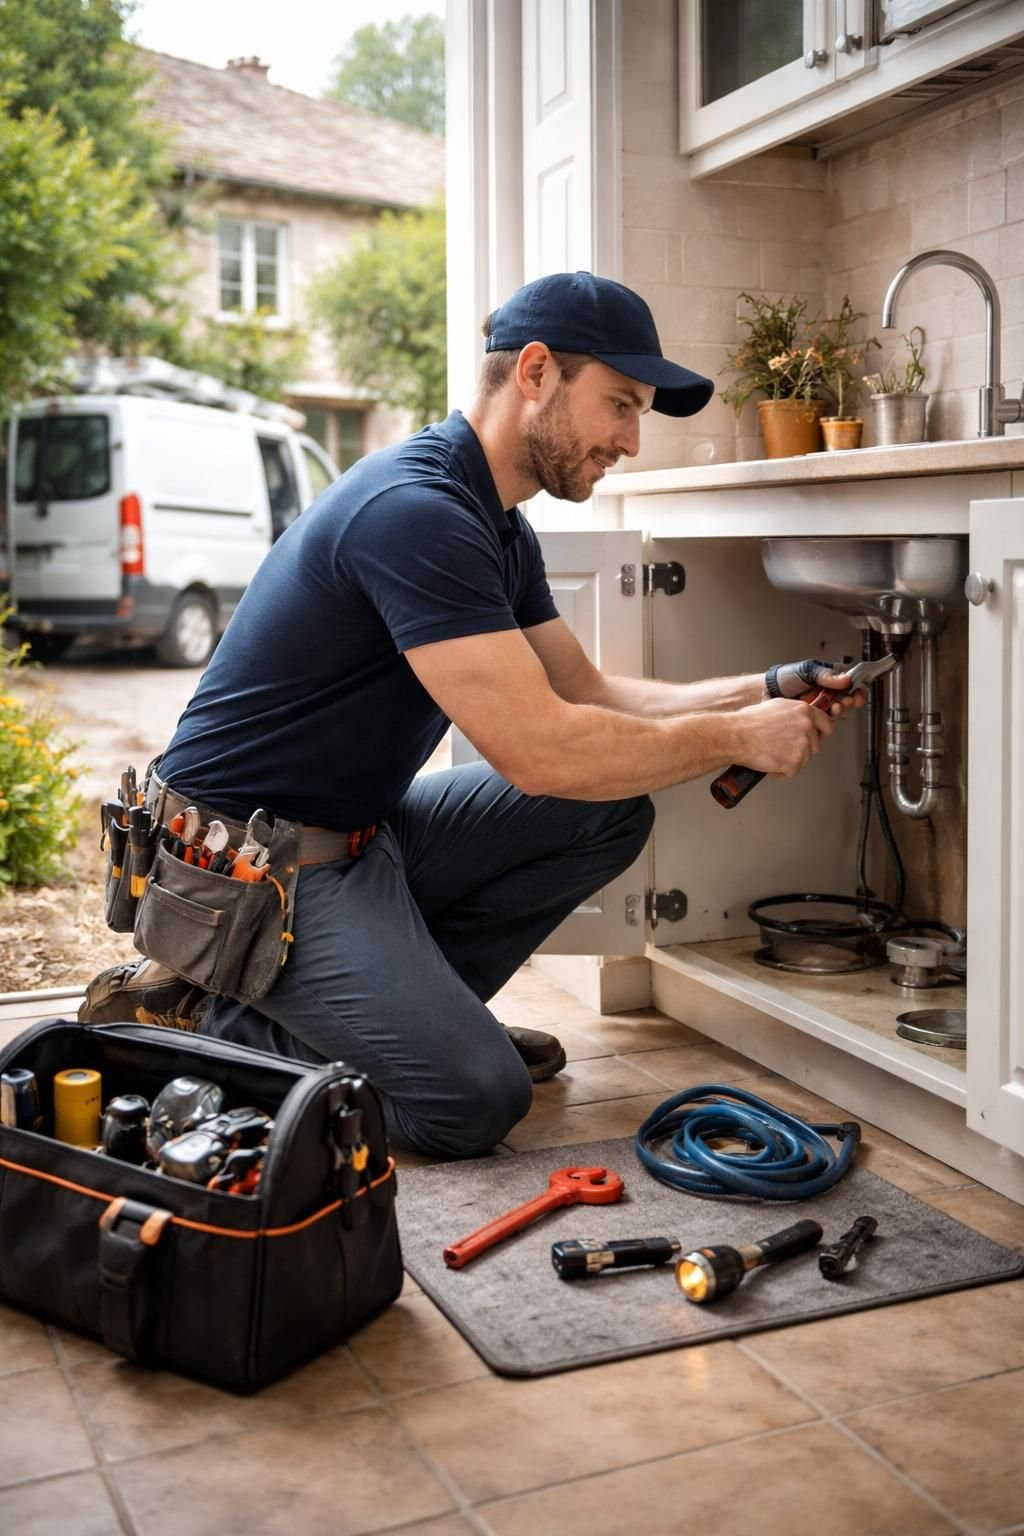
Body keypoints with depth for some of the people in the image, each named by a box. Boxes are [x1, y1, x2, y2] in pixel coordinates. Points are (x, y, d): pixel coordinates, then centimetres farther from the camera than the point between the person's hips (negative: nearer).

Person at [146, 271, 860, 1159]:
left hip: (363, 833, 10)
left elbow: (585, 694, 11)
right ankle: (214, 1024, 0)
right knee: (474, 1099, -19)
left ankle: (407, 1006, 6)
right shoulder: (415, 512, -24)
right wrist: (736, 739, -16)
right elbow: (538, 748, -28)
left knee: (611, 811, 2)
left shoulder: (498, 532, 8)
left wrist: (757, 694, -2)